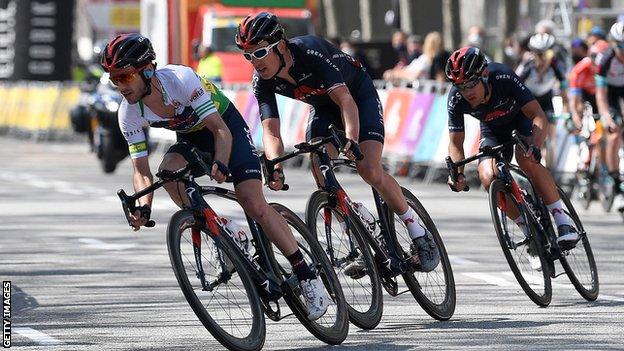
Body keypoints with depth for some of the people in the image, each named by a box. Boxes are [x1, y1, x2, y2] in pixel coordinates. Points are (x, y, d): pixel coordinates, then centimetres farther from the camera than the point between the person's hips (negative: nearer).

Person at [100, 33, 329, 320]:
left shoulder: (180, 79, -33)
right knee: (167, 172, -30)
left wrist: (220, 164, -51)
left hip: (227, 125, -4)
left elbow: (220, 129, -32)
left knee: (254, 204, -18)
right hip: (192, 139, 4)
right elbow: (140, 169, -16)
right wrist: (143, 207, -35)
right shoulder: (129, 114, -18)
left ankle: (307, 276, -8)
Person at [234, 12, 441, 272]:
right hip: (323, 107, 5)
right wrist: (275, 166, -45)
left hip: (358, 97, -5)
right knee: (320, 173, -16)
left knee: (370, 171, -20)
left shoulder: (310, 51, -36)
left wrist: (351, 139, -59)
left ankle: (419, 233, -3)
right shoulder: (262, 82, -20)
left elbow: (345, 99, -43)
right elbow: (271, 131, -25)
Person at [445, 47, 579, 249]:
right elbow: (456, 143, -17)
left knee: (526, 160, -32)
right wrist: (457, 173, -36)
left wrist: (535, 147, -54)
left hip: (522, 117, -3)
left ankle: (563, 220, -25)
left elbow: (539, 116, -36)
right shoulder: (456, 100, -27)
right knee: (489, 179, -21)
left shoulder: (504, 78, -36)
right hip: (493, 131, 3)